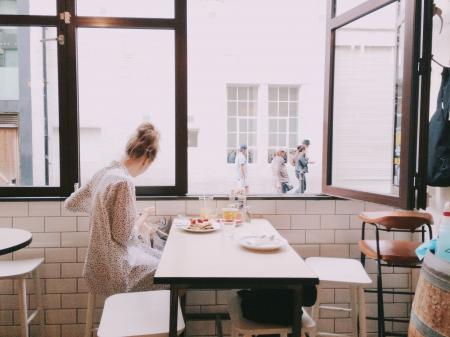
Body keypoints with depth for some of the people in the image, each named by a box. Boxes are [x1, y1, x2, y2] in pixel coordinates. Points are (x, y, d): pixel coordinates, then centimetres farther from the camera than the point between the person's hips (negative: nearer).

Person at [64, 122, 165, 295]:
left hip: (102, 261, 8)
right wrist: (143, 218, -6)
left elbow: (70, 203, 13)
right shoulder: (124, 181, -24)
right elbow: (123, 235, -22)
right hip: (115, 271, -8)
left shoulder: (105, 172, 1)